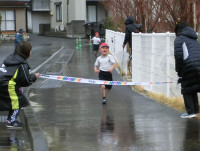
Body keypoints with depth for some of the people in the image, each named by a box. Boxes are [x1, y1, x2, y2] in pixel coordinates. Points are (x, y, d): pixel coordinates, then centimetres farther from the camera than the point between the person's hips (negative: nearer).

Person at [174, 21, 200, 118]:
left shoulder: (179, 39, 4)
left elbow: (178, 55, -8)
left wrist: (178, 70, 3)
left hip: (189, 67, -6)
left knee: (187, 90, 4)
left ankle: (190, 111, 0)